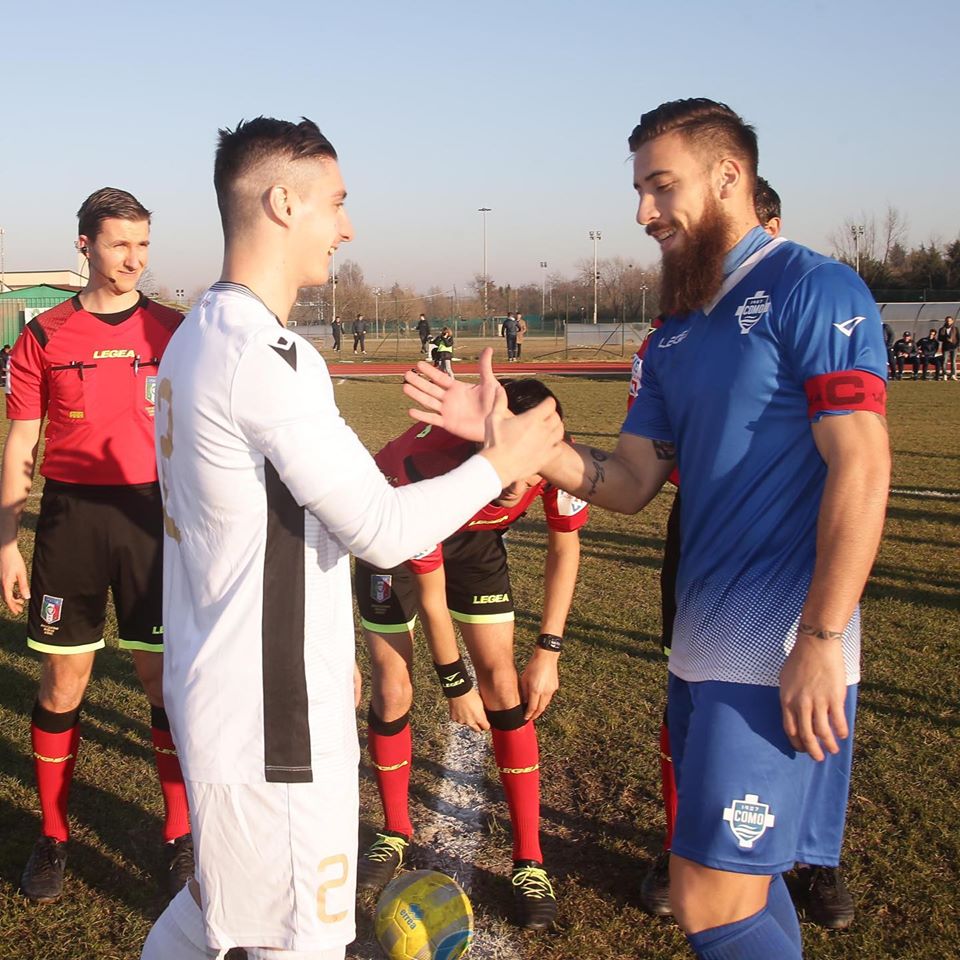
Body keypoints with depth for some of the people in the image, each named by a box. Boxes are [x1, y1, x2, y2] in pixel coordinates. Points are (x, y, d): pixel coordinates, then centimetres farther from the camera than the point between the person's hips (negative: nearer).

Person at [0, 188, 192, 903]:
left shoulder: (173, 331, 3)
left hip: (154, 516, 0)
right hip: (70, 516, 0)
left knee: (167, 679, 3)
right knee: (63, 682, 7)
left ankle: (181, 837, 18)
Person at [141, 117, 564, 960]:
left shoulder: (201, 333, 10)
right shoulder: (264, 356, -22)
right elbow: (383, 529, -21)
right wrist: (501, 462, -6)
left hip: (217, 692, 10)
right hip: (271, 718, -10)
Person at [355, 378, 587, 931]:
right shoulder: (423, 469, -42)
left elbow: (565, 545, -11)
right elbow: (430, 597, -26)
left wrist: (549, 652, -12)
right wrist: (455, 683, -14)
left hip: (474, 535, 2)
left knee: (502, 685, -6)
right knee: (391, 692, -5)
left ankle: (530, 862, 5)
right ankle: (396, 834, 21)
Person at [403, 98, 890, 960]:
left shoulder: (812, 290, -9)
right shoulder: (677, 335, 15)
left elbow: (861, 468, -16)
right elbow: (628, 482, 11)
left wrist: (821, 638, -20)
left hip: (780, 657, -8)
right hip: (702, 649, 8)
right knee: (744, 883, 18)